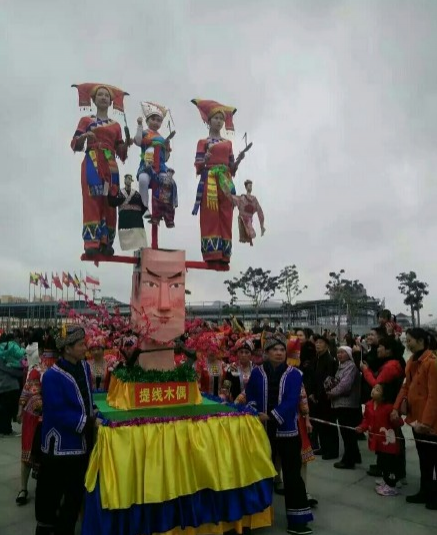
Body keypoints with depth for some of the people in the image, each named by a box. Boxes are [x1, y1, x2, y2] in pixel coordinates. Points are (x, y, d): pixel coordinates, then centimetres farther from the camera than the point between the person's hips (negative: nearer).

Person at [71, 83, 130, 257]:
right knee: (92, 200, -16)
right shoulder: (86, 120, 12)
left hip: (110, 166, 3)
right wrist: (83, 137, -16)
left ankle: (106, 243, 0)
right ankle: (91, 243, -20)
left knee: (109, 203, -3)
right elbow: (75, 145, 4)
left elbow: (121, 152, 17)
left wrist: (126, 144, -2)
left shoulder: (116, 125, 20)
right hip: (92, 164, -3)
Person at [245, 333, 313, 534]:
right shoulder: (257, 373, -1)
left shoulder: (294, 374, -5)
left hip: (287, 430, -2)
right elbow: (250, 397, 2)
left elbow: (291, 401, -15)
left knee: (292, 475, 2)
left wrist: (271, 416, -22)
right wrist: (255, 414, -17)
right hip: (262, 430, 2)